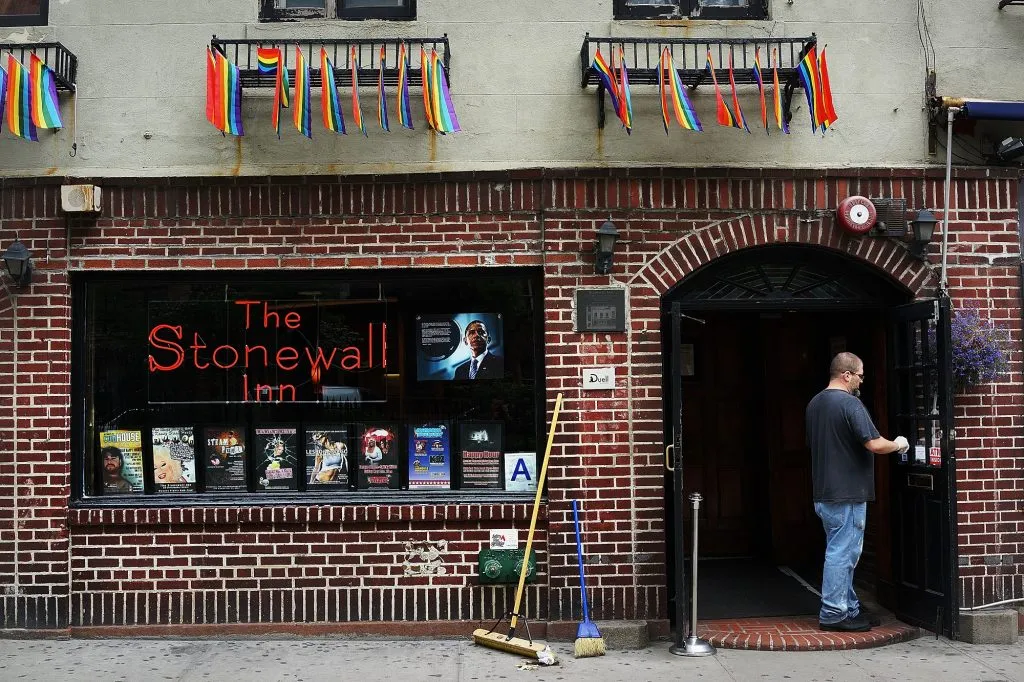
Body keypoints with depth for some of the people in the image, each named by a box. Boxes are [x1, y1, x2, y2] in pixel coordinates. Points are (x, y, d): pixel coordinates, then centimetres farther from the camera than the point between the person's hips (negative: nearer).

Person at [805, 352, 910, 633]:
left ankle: (849, 608, 24)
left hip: (823, 492, 9)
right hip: (848, 494, -9)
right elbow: (875, 444, -21)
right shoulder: (850, 404, -16)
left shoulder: (814, 404, 11)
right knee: (842, 553, -3)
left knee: (842, 552, 16)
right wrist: (897, 445, -2)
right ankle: (833, 615, 1)